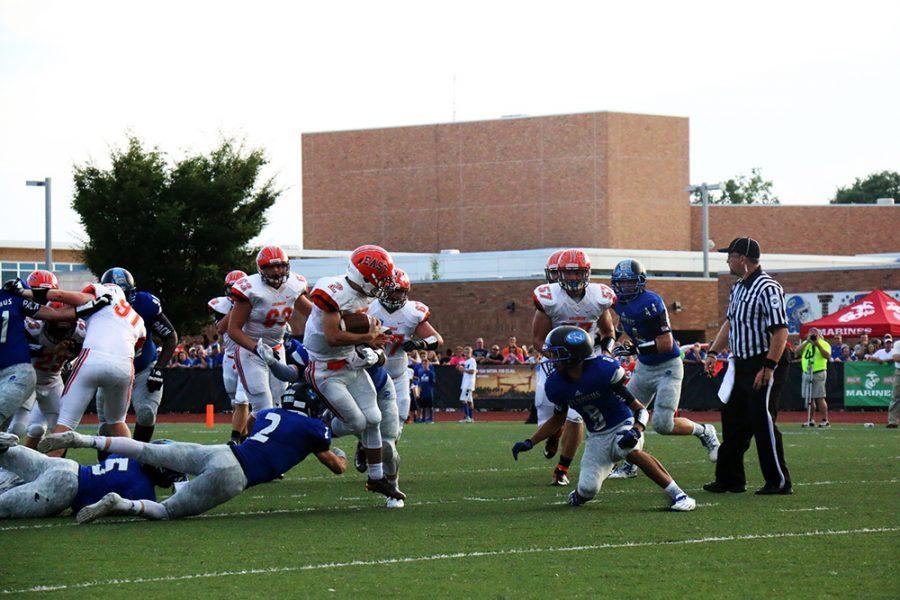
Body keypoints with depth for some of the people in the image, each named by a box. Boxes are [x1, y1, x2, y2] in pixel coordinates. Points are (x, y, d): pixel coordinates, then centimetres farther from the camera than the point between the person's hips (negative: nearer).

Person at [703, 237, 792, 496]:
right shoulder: (738, 287, 13)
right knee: (732, 421, 12)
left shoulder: (767, 288, -17)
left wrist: (768, 368, -24)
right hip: (742, 365, 10)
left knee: (763, 423, -7)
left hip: (764, 365, -10)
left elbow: (780, 331, -21)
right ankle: (729, 479, 20)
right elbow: (730, 322, 24)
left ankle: (779, 482, 1)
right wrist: (713, 352, 15)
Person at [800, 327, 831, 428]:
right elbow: (798, 351, 0)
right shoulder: (806, 343, 17)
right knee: (809, 398, 7)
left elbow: (827, 356, -13)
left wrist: (818, 345, -17)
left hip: (818, 373, -5)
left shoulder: (824, 344, 2)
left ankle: (825, 420, -6)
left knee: (819, 398, -9)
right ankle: (810, 420, 14)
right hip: (806, 373, 5)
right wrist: (808, 341, -8)